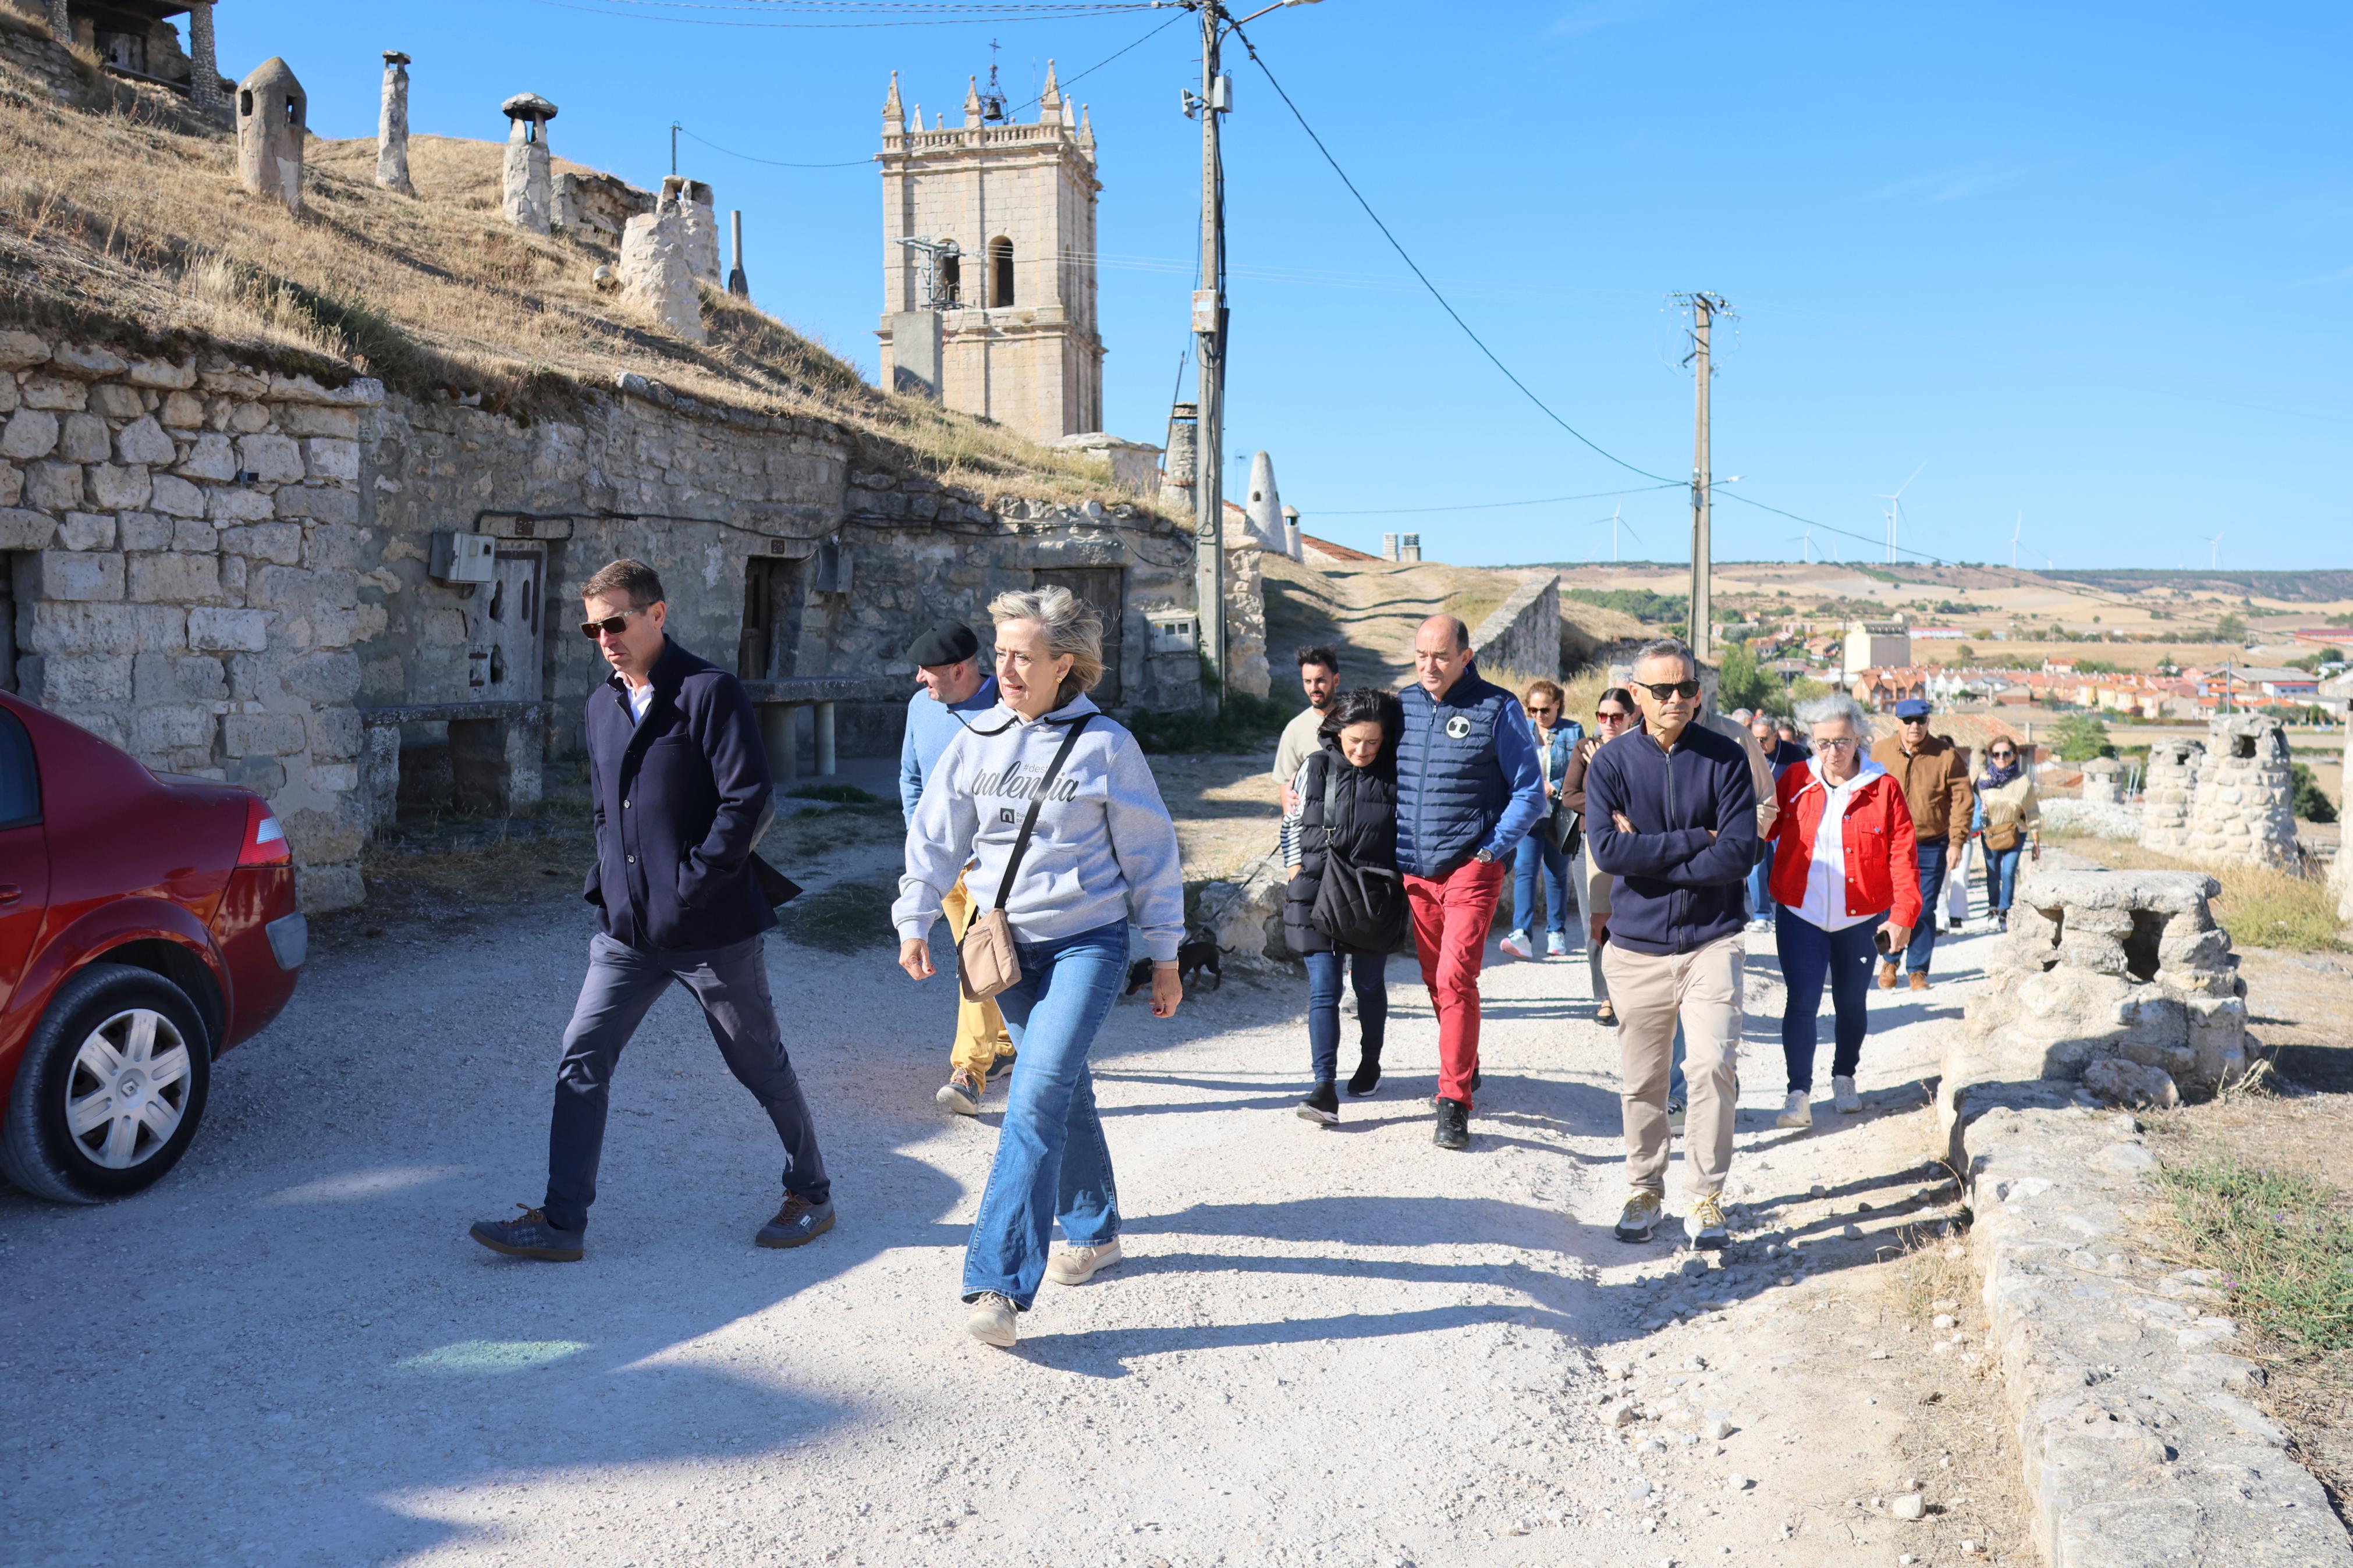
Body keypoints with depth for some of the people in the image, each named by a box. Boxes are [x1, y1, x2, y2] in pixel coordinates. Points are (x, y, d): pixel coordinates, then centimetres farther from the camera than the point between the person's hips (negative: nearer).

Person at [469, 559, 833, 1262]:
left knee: (760, 1065, 8)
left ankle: (811, 1193, 26)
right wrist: (610, 880, 10)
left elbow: (748, 798, -19)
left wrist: (692, 884, -18)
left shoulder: (709, 692, -12)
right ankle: (560, 1222, 10)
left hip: (712, 928, -6)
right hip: (627, 927, 7)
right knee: (581, 1059, 2)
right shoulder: (602, 704, 11)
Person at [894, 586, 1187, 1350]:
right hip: (1007, 944, 4)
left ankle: (999, 1284, -17)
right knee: (1065, 1093, 16)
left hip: (1088, 941, -4)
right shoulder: (978, 740, 3)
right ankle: (1094, 1230, 37)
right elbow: (937, 834, 11)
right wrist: (914, 920, 2)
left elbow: (1151, 855, -1)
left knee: (1038, 1095, -18)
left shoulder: (1106, 745, -7)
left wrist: (1165, 956, 1)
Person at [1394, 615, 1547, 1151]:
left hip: (1471, 869, -5)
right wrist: (1389, 846, 7)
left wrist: (1490, 850, -10)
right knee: (1435, 978, 14)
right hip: (1413, 871, 5)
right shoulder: (1403, 704, 7)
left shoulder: (1497, 709, -5)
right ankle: (1465, 1068, 35)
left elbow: (1530, 793, -2)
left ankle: (1454, 1102, -9)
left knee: (1455, 977, -14)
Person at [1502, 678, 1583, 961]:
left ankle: (1557, 935, 21)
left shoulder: (1573, 732, 3)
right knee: (1524, 869, -13)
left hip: (1560, 815, 0)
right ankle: (1522, 935, -20)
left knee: (1557, 874, 10)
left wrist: (1553, 788, -15)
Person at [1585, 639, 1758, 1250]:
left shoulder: (1726, 758, -1)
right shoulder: (1611, 763, 0)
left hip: (1712, 942, -1)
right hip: (1637, 947, 1)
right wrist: (1694, 840, -13)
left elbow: (1739, 854, -11)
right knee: (1642, 1082, 9)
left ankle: (1707, 1196, 3)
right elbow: (1607, 851, -13)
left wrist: (1649, 856, -12)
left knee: (1713, 1065, -12)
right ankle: (1644, 1189, 27)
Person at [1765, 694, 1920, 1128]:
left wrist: (1903, 914, -12)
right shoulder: (1795, 780, -1)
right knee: (1802, 1003, -8)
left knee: (1851, 1003, 15)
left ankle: (1844, 1080, 36)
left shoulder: (1883, 788, -5)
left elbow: (1903, 856, -6)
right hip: (1800, 915, 0)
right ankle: (1799, 1095, -1)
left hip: (1861, 920, 0)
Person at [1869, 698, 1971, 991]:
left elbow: (1961, 800, -3)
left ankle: (1918, 970, 17)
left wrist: (1957, 842, -8)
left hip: (1932, 847, -1)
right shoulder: (1880, 752, 0)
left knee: (1924, 910, 2)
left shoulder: (1945, 755, -5)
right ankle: (1890, 961, 24)